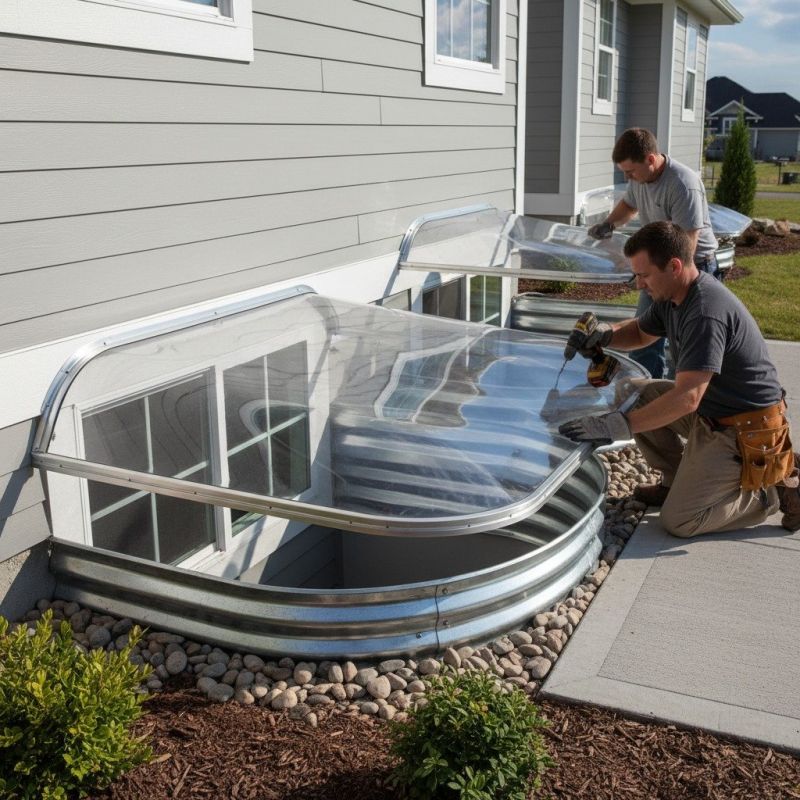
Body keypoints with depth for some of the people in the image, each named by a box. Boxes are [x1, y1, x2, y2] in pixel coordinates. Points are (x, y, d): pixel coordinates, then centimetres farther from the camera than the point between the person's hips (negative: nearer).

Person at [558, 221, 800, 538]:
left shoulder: (707, 312, -30)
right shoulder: (670, 296, -1)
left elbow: (687, 397, -37)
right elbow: (641, 332, 19)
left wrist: (618, 426, -43)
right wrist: (605, 334, -3)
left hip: (746, 429, -9)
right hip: (709, 410, 9)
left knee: (679, 521, -11)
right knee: (631, 391, 3)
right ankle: (678, 481, 15)